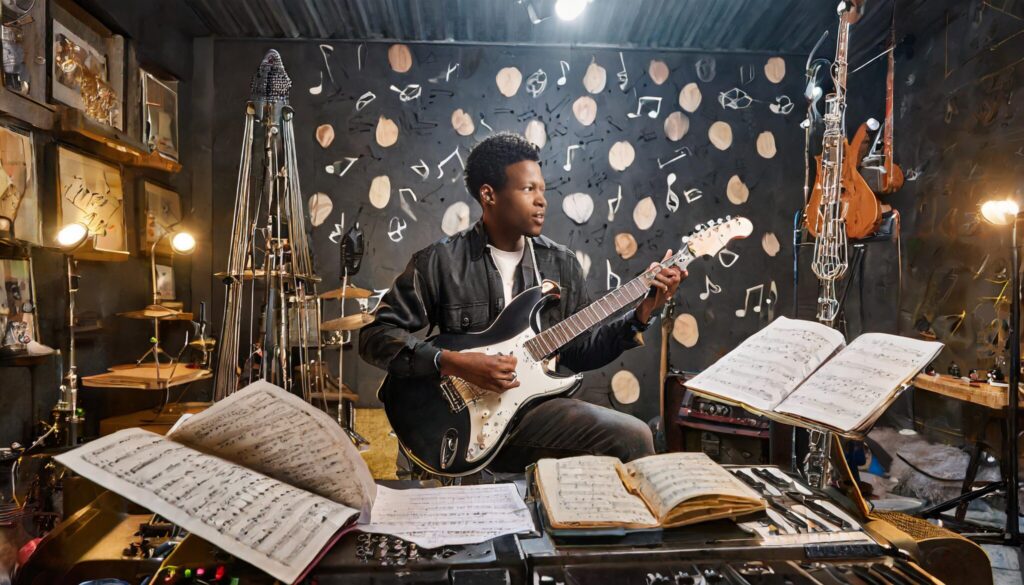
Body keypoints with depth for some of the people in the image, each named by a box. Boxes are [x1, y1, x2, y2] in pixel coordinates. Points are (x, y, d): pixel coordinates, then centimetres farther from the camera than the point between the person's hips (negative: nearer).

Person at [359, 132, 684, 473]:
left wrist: (642, 314, -4)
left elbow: (580, 350, 10)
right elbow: (376, 335, -6)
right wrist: (454, 364, -19)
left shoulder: (560, 263, 8)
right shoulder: (441, 261, -6)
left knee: (634, 436, -20)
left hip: (539, 406, 5)